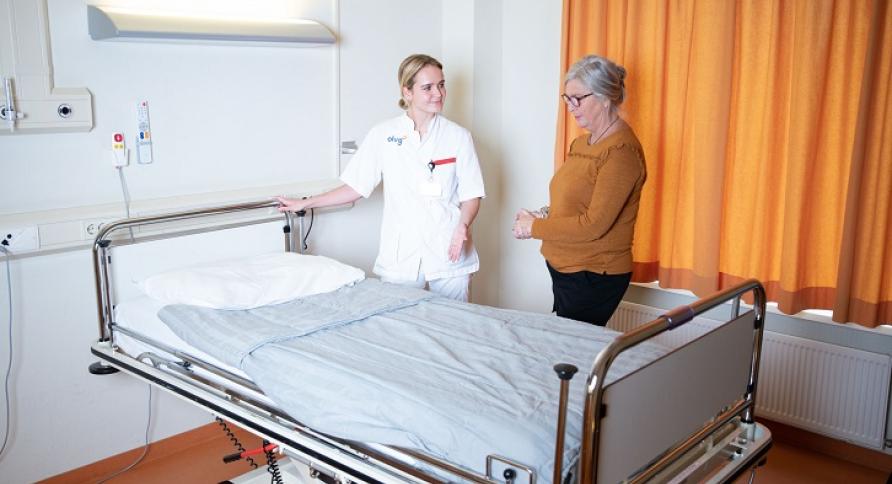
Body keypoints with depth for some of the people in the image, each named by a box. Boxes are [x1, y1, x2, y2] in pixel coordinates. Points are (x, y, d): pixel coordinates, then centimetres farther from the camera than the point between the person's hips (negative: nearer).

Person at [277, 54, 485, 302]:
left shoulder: (458, 136, 2)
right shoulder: (383, 135, 3)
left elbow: (471, 195, 4)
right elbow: (356, 187, 8)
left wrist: (463, 225, -15)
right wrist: (305, 203, 8)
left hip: (449, 253, 0)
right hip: (400, 256, 0)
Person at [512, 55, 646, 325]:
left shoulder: (621, 151, -18)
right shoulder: (582, 143, 11)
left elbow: (594, 224, -21)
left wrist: (535, 227, -13)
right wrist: (545, 215, -1)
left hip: (594, 278, -8)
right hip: (565, 269, 8)